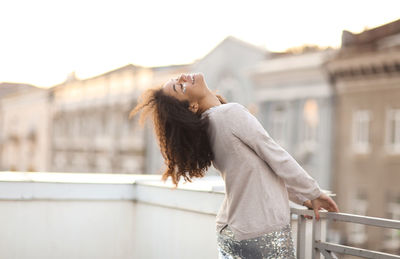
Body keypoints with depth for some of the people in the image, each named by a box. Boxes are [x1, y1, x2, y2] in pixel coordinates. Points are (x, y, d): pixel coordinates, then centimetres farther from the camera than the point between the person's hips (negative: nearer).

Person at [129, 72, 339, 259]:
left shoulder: (209, 123, 7)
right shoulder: (231, 113, -18)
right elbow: (278, 159, -12)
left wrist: (302, 198, 16)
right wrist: (314, 193, 1)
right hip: (264, 233, -8)